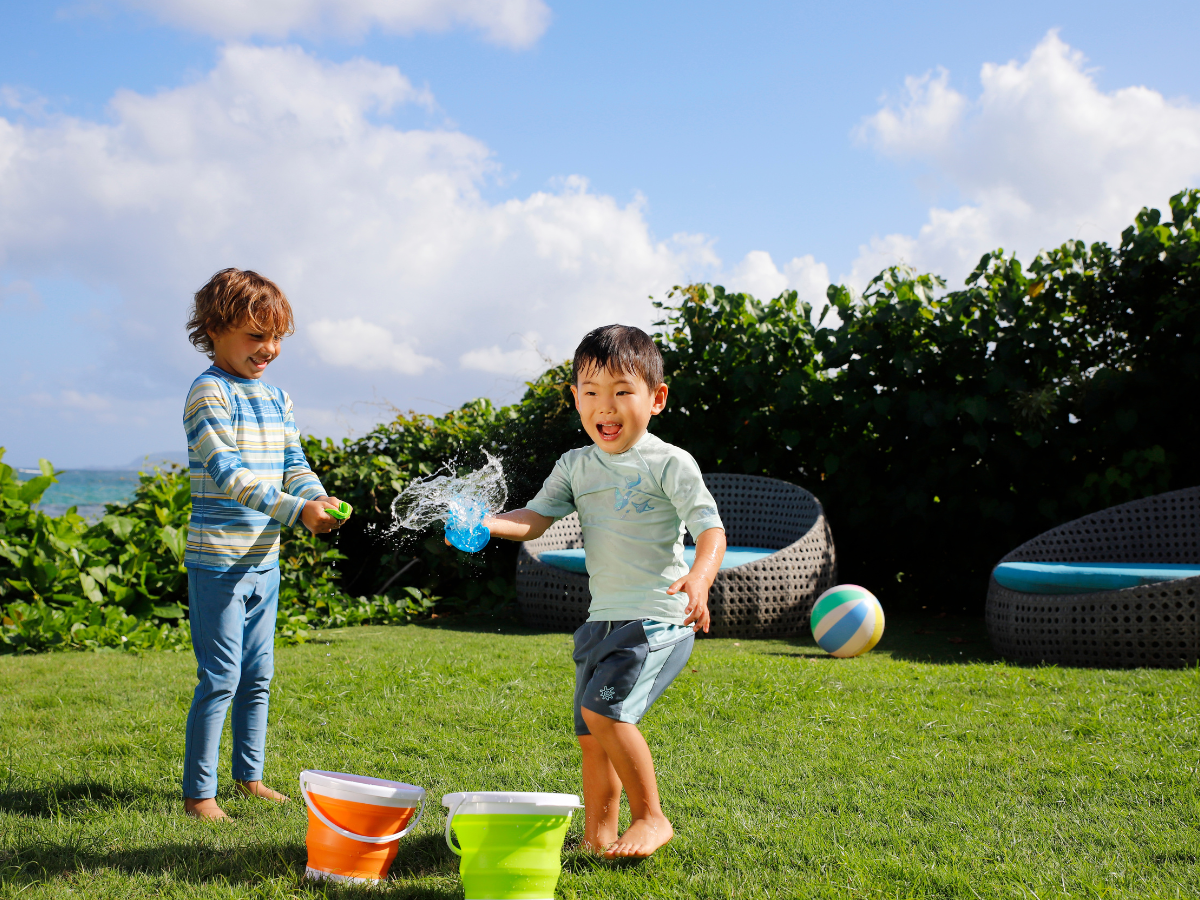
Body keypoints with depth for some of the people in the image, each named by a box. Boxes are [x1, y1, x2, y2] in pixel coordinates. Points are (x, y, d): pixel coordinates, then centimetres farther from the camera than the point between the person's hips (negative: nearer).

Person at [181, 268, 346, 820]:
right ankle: (198, 792, 6)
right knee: (220, 678, -4)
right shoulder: (209, 393, -13)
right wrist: (297, 510, -30)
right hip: (218, 561, -8)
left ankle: (250, 776, 29)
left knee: (257, 675, 15)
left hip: (264, 559, 8)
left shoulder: (276, 398, 12)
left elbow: (293, 464, 10)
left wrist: (320, 497, -12)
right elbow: (228, 473, -22)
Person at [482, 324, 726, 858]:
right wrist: (485, 524, -15)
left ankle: (650, 817, -7)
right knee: (591, 732, 11)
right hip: (603, 617, 7)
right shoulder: (576, 467, 9)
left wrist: (699, 578, -35)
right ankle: (598, 835, 25)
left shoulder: (669, 464, -8)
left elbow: (710, 529, -15)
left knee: (603, 708, -22)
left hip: (658, 617, -7)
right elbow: (534, 519, 5)